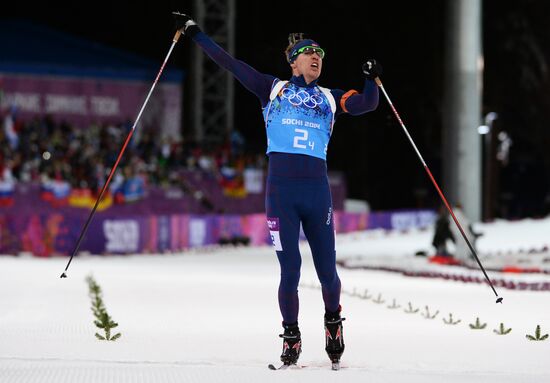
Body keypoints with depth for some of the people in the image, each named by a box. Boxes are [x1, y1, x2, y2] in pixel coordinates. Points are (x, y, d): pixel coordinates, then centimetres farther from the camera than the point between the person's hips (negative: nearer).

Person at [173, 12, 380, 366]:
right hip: (281, 188, -2)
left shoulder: (330, 99, 18)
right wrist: (195, 34, 12)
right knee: (290, 269, -5)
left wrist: (372, 80, -7)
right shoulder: (274, 89, 13)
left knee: (327, 268, 1)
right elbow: (230, 64, 13)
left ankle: (333, 321, 27)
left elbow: (367, 104, 11)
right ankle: (291, 337, 9)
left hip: (317, 188, 2)